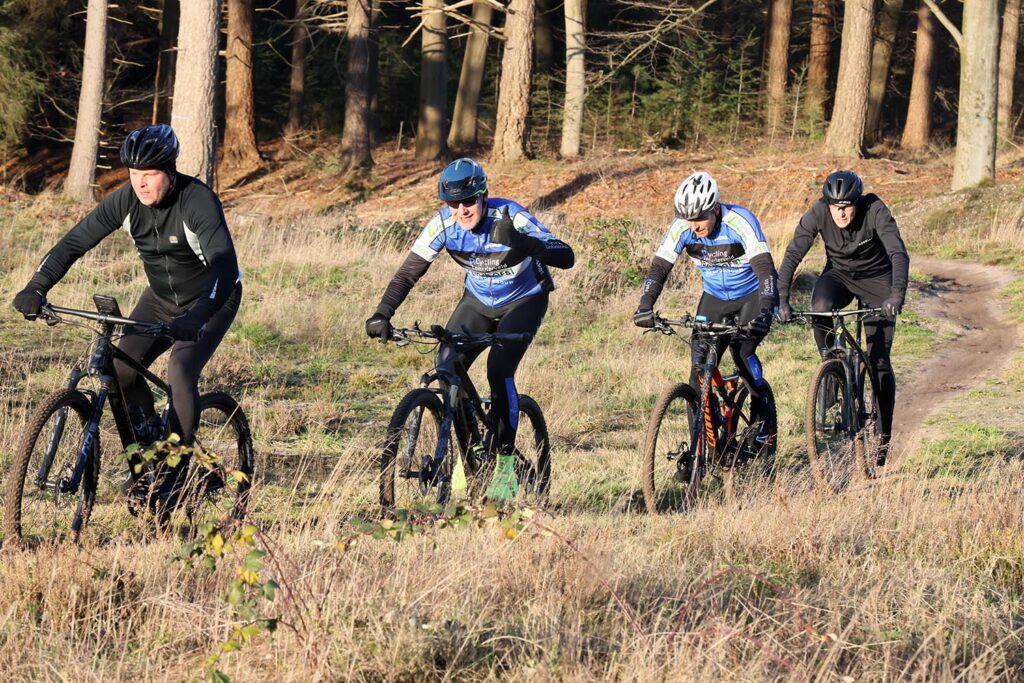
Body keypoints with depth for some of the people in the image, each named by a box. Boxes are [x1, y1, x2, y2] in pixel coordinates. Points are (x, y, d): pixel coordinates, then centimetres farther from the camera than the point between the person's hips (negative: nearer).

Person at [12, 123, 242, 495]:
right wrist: (36, 288, -31)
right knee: (120, 371, -13)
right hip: (161, 297, 5)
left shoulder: (198, 201, -31)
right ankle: (147, 445, 12)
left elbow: (224, 263, -42)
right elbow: (75, 242, -16)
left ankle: (176, 473, -16)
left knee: (181, 371, -26)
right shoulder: (125, 200, -17)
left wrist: (197, 318, -56)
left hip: (213, 297, -5)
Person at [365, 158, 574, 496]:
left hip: (523, 300, -4)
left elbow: (566, 257, -38)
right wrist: (382, 314, -33)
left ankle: (505, 459, -11)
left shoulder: (509, 217, -30)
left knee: (499, 371, -25)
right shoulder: (443, 224, -20)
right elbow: (409, 272, -17)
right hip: (478, 300, 4)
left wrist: (521, 242, -57)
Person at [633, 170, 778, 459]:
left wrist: (765, 312, -47)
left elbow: (764, 267, -35)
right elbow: (659, 267, -16)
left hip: (752, 295, -4)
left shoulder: (740, 222, -28)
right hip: (715, 298, 4)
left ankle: (761, 412, -5)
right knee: (700, 365, -9)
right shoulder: (682, 228, -16)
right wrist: (645, 307, -31)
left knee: (742, 350, -28)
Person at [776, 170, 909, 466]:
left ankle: (883, 435, 3)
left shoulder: (875, 211, -29)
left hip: (876, 279, -2)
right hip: (838, 275, 2)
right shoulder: (818, 213, -23)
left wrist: (897, 293, -53)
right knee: (820, 307, -35)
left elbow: (899, 253, -38)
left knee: (878, 360, -9)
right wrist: (782, 299, -36)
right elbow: (793, 255, -25)